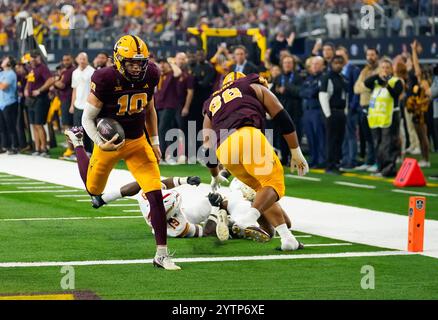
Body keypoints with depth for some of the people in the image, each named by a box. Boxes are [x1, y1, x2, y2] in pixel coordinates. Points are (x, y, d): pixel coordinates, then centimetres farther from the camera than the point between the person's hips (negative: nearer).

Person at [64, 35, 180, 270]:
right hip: (110, 142, -3)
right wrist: (100, 144, -32)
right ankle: (76, 142, 52)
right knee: (94, 189, 23)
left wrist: (155, 142, 11)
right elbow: (88, 118, -17)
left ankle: (161, 254, -5)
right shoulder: (105, 79, -26)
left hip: (138, 141, 3)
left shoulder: (150, 76, -11)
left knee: (156, 195, -12)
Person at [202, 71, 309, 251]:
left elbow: (208, 149, 35)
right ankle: (251, 216, -31)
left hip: (224, 149, 4)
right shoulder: (255, 87, 29)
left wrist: (215, 176, 51)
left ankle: (287, 237, 6)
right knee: (273, 182, -2)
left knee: (261, 189, 18)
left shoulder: (211, 105, 38)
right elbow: (282, 118, 18)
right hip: (247, 135, -4)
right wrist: (296, 152, 18)